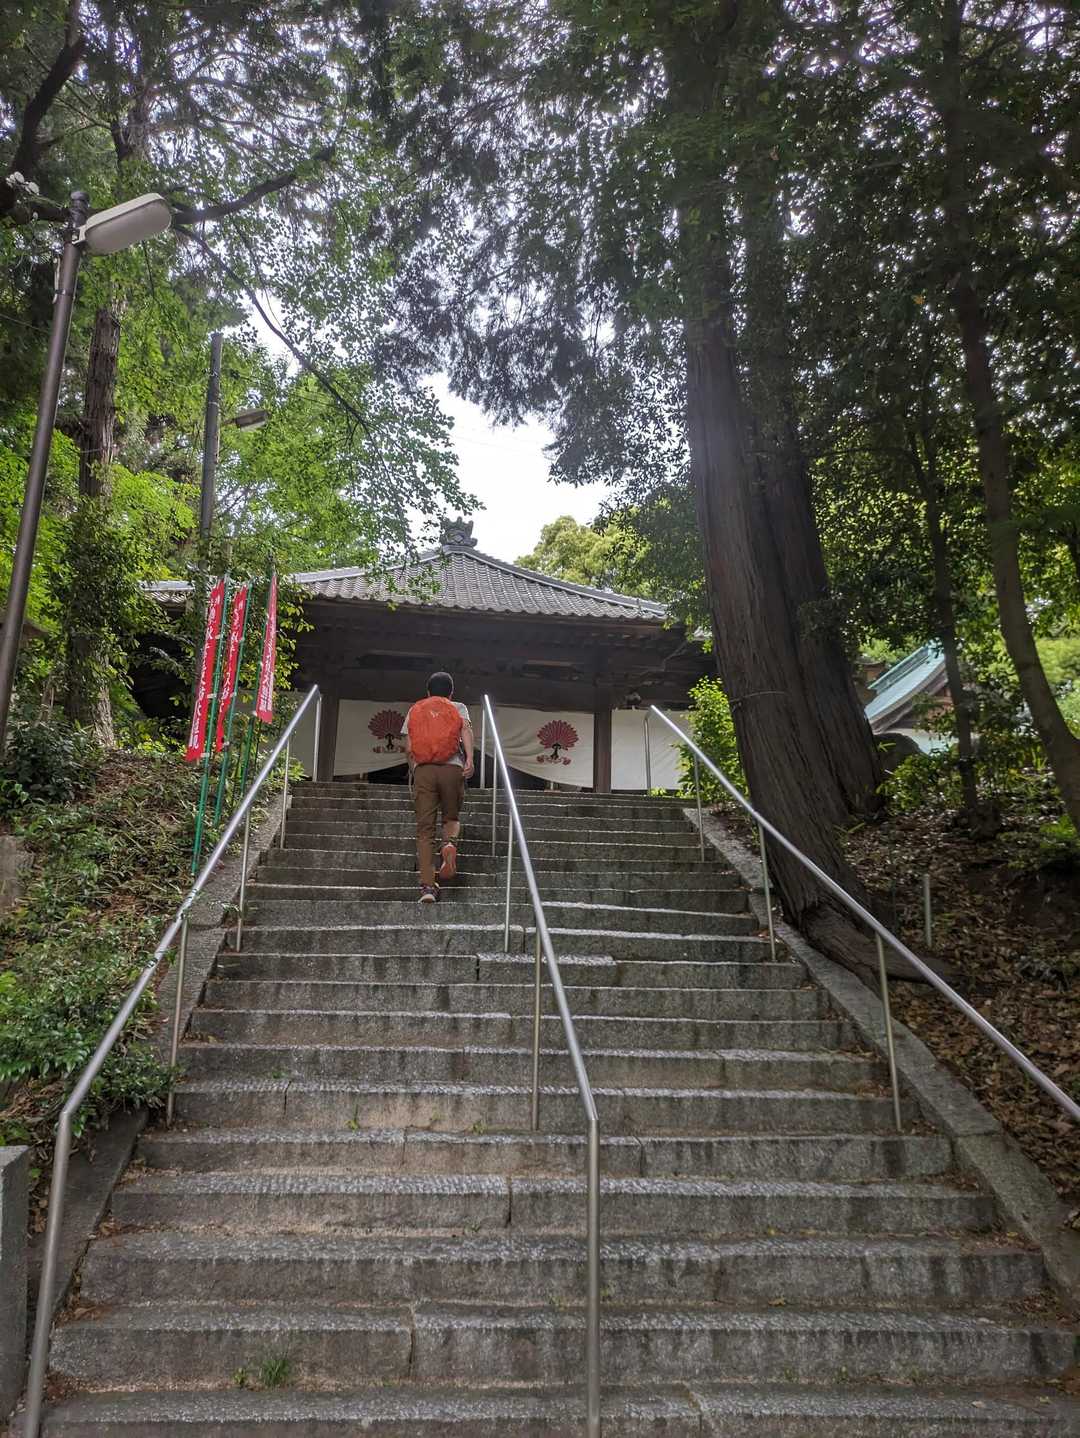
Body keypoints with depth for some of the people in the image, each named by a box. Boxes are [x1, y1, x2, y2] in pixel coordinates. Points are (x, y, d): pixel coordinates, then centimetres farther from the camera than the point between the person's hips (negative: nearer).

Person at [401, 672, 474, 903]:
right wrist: (469, 759, -14)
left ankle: (427, 886, -10)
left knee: (425, 829, 0)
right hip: (452, 768, 0)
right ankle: (450, 843, -15)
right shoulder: (458, 708, 19)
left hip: (423, 770, 0)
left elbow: (408, 748, 13)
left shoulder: (414, 711, 22)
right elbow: (466, 729, -2)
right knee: (451, 818, 19)